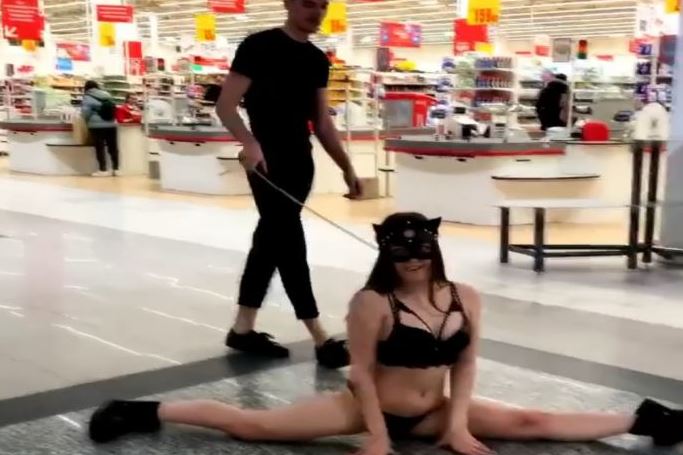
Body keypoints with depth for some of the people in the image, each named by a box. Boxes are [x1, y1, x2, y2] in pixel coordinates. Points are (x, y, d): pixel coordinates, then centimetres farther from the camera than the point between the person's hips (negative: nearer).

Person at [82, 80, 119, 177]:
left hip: (97, 126, -5)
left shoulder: (87, 97, -4)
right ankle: (116, 169, 12)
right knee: (113, 147, 9)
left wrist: (87, 121, 10)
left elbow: (85, 112, -9)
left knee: (100, 148, -2)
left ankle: (103, 170, -4)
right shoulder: (107, 95, 13)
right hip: (111, 124, 5)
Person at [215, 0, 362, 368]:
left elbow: (322, 122, 16)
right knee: (289, 240, -7)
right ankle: (321, 339, -4)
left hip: (301, 161, 8)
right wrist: (249, 142, -28)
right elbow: (225, 105, -12)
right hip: (267, 161, -8)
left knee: (271, 238, 11)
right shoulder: (259, 47, -9)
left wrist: (347, 168, 11)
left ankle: (242, 328, 22)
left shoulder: (317, 59, 12)